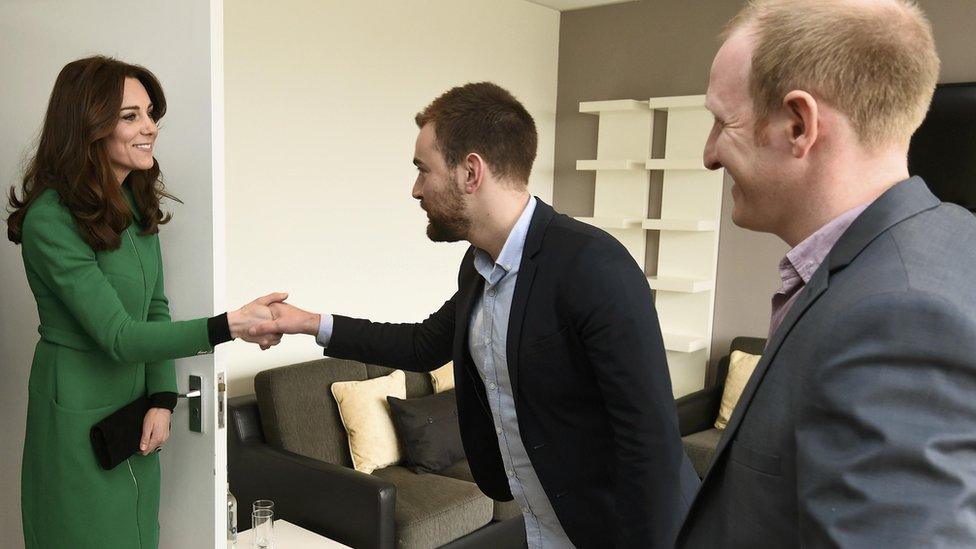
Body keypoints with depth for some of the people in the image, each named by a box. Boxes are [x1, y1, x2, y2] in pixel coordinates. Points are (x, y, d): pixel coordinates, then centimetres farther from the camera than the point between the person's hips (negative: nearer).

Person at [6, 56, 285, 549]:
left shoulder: (137, 203, 3)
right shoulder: (51, 218, -21)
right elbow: (117, 336, -25)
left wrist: (162, 398, -4)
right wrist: (230, 326, -34)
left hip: (137, 405, 7)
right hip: (79, 414, -7)